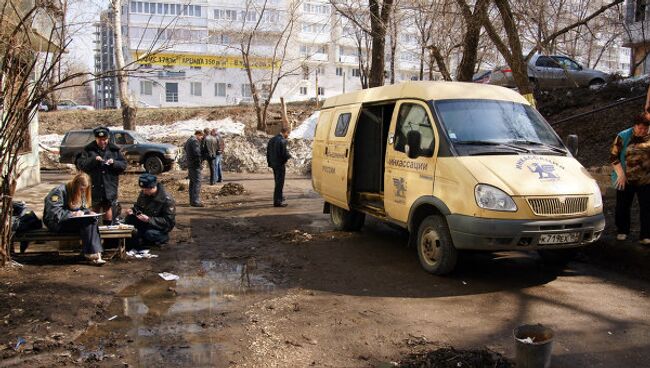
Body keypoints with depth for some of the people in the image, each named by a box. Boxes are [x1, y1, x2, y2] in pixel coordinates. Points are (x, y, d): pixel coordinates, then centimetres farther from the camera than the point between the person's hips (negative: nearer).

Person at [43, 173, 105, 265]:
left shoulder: (81, 193, 11)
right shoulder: (59, 191, -13)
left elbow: (83, 209, 19)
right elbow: (53, 211, -20)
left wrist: (88, 212, -5)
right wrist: (72, 214, -25)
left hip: (72, 220, 7)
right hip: (56, 222, -7)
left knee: (92, 219, -25)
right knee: (86, 221, -30)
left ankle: (96, 253, -33)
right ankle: (91, 253, -26)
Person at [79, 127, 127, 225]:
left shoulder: (114, 149, 6)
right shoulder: (88, 150, 2)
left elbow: (124, 165, 5)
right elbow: (82, 165, -4)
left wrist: (114, 163, -14)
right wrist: (93, 160, -18)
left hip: (109, 186, 1)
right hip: (94, 186, -1)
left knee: (108, 208, 10)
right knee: (95, 209, 4)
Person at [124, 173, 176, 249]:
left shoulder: (167, 200, -24)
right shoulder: (143, 193, -5)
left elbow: (168, 221, -24)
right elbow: (138, 206, 13)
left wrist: (149, 219, -34)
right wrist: (133, 210, -13)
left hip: (161, 227, -6)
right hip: (146, 222, 6)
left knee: (149, 234, -37)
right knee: (129, 218, -17)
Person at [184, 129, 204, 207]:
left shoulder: (189, 140, 16)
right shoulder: (195, 141, -15)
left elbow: (185, 148, 32)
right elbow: (197, 153, -24)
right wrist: (199, 161, -10)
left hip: (190, 165, 10)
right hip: (195, 165, -10)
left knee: (192, 182, 14)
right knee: (197, 182, -9)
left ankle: (192, 200, 20)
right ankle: (195, 201, -10)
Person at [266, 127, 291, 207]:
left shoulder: (272, 140, 9)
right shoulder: (282, 141, -17)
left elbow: (268, 152, 13)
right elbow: (284, 153, -21)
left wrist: (269, 162, 18)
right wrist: (289, 156, 0)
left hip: (273, 164, 8)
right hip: (280, 164, -8)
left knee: (278, 182, 21)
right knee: (279, 182, -2)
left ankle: (279, 198, 35)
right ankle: (277, 201, -1)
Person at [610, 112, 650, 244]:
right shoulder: (623, 136, -5)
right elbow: (613, 157, -5)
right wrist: (621, 174, -11)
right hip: (626, 180, -1)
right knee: (623, 207, 10)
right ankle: (622, 231, 27)